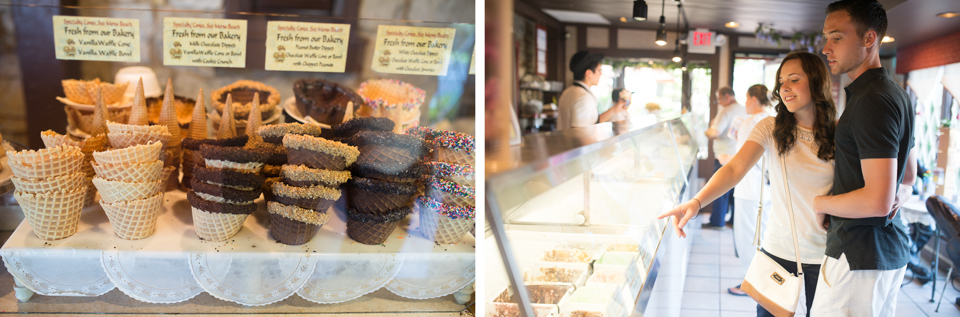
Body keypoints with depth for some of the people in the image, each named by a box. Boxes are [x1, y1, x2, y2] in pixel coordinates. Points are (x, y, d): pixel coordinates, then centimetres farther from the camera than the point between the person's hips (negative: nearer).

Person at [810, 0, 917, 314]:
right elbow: (908, 175, 25)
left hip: (859, 256, -11)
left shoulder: (871, 100, -20)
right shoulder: (894, 93, 14)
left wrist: (821, 203, -11)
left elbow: (878, 201, -26)